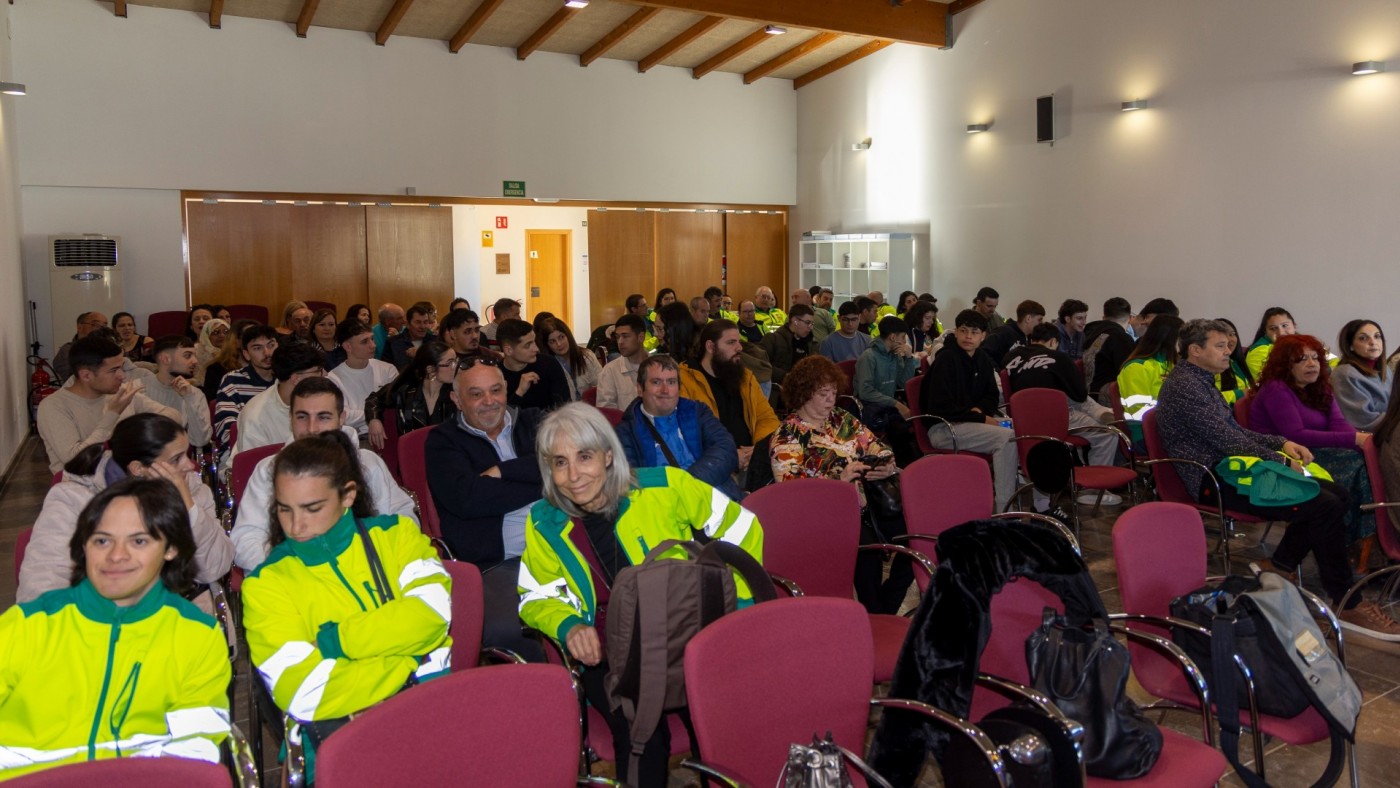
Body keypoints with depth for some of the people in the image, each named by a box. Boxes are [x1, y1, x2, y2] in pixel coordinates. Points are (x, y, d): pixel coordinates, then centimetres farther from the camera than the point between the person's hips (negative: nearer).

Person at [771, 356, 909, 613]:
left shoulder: (842, 419, 18)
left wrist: (887, 467, -9)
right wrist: (839, 480, -22)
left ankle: (886, 609, 1)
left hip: (864, 503, 6)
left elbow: (878, 449, 16)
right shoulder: (788, 435, -1)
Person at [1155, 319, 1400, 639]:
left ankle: (1281, 565, 9)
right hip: (1214, 482, -11)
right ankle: (1348, 606, -7)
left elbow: (1237, 431, 23)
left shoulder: (1202, 381, 19)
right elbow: (1228, 440, -19)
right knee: (1325, 506, -18)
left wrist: (1283, 443, 7)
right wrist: (1281, 460, -10)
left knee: (1335, 493, 3)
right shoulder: (1183, 385, -14)